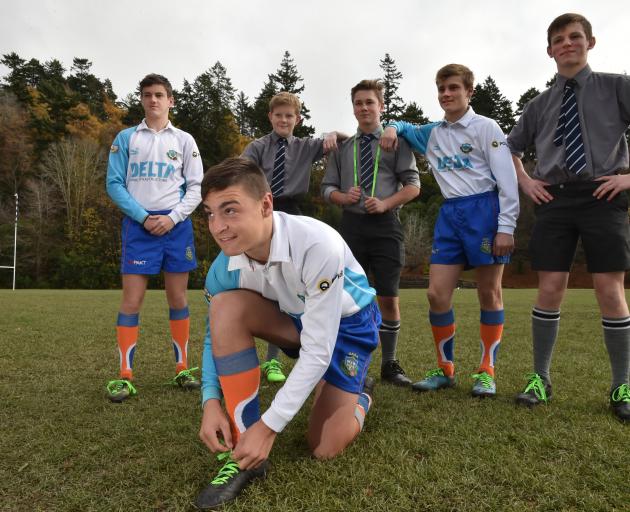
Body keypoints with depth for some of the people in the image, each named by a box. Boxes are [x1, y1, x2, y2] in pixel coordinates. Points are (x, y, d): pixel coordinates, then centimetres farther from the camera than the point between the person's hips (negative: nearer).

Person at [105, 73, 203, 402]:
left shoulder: (184, 140, 10)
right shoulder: (126, 138, 9)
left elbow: (196, 187, 6)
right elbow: (114, 184, 3)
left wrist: (172, 218, -9)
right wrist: (143, 217, -9)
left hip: (176, 225, 1)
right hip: (139, 225, -1)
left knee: (178, 299, 5)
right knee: (131, 300, -4)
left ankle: (182, 369, 15)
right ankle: (125, 376, 4)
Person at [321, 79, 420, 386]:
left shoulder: (396, 142, 6)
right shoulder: (342, 148, 13)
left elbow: (413, 185, 2)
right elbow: (327, 188, 13)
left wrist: (385, 203, -14)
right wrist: (344, 197, -9)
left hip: (385, 224, -1)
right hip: (352, 225, 2)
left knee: (388, 298, 2)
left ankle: (389, 365, 16)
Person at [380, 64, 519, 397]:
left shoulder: (485, 128, 0)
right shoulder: (433, 133, 15)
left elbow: (507, 179, -6)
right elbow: (406, 128, 35)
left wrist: (506, 226, -14)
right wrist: (392, 127, 10)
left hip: (483, 209, -4)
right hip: (449, 214, 5)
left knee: (489, 294, 1)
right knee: (436, 294, -2)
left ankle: (487, 371, 14)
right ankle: (445, 370, 13)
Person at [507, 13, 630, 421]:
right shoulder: (541, 104, 15)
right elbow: (512, 147, 28)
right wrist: (525, 182, 13)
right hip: (555, 199, 2)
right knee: (550, 290, -2)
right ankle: (541, 378, 8)